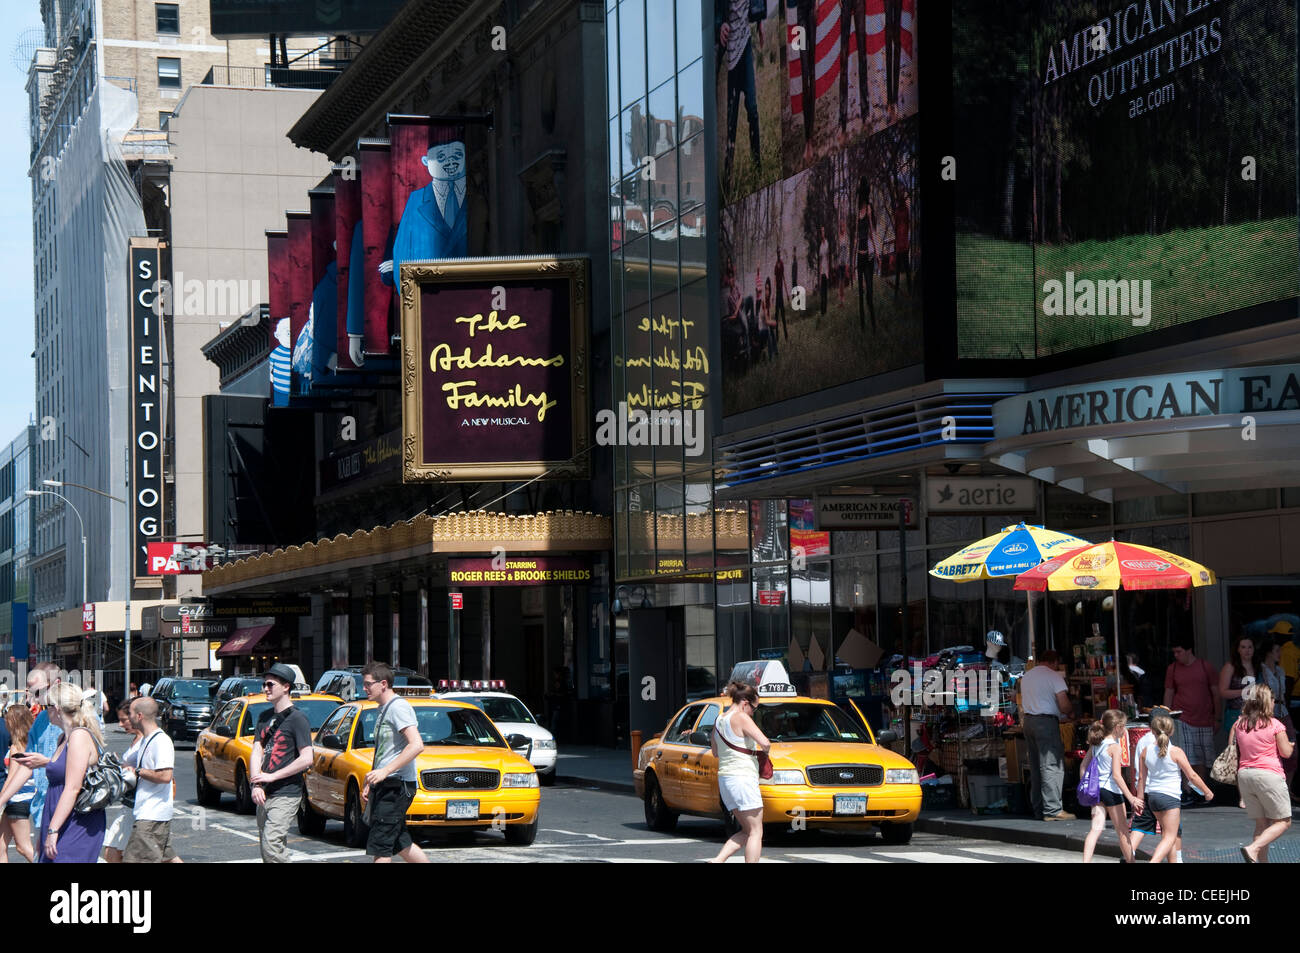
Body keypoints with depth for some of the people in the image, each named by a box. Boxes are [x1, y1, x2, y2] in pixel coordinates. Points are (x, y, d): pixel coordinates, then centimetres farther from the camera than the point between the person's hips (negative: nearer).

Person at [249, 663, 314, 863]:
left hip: (286, 794, -8)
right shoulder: (265, 717, 16)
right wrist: (256, 784, -8)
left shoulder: (297, 718, -7)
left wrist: (272, 776, -14)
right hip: (264, 794, 8)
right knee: (270, 847, 9)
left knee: (271, 844, -19)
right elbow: (256, 751, 9)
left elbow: (306, 759, -15)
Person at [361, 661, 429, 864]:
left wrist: (385, 771, -26)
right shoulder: (383, 710, 20)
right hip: (384, 786, 10)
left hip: (396, 786, -10)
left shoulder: (398, 707, -12)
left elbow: (416, 745, -23)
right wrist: (370, 784, 22)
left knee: (379, 846, -11)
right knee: (399, 843, 12)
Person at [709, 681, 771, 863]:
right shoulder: (741, 718, -11)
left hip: (724, 778, 8)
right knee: (756, 832, -2)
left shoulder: (719, 721, 13)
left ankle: (717, 860, 0)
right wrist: (765, 750, 2)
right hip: (742, 777, -8)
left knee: (746, 831, 14)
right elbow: (765, 743, -19)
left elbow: (716, 753, 24)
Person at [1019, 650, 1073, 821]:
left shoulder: (1026, 676, 16)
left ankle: (1038, 809, 13)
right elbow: (1064, 706, -14)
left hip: (1028, 721, 8)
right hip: (1047, 721, -8)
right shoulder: (1054, 676, -7)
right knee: (1052, 766, -7)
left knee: (1036, 767, 11)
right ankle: (1053, 810, -11)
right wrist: (1071, 712, 10)